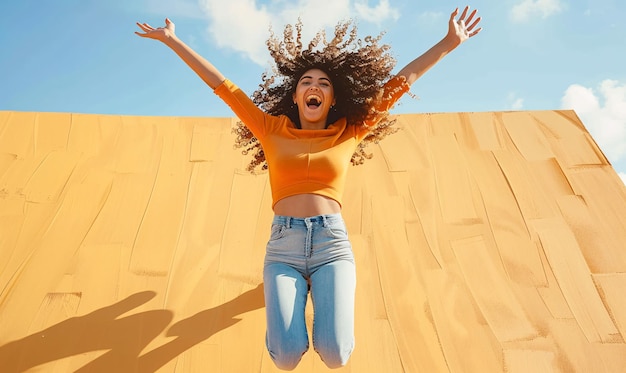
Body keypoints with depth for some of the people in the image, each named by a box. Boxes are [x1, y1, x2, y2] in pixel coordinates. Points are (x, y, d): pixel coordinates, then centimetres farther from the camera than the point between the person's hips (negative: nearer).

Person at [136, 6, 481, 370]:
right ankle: (296, 291, 16)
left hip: (332, 244, 0)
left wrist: (449, 42, 15)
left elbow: (399, 81, 12)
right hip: (283, 247, 0)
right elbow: (222, 85, 14)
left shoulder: (348, 133, 11)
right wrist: (172, 40, 18)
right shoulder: (273, 131, 11)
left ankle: (320, 289, 16)